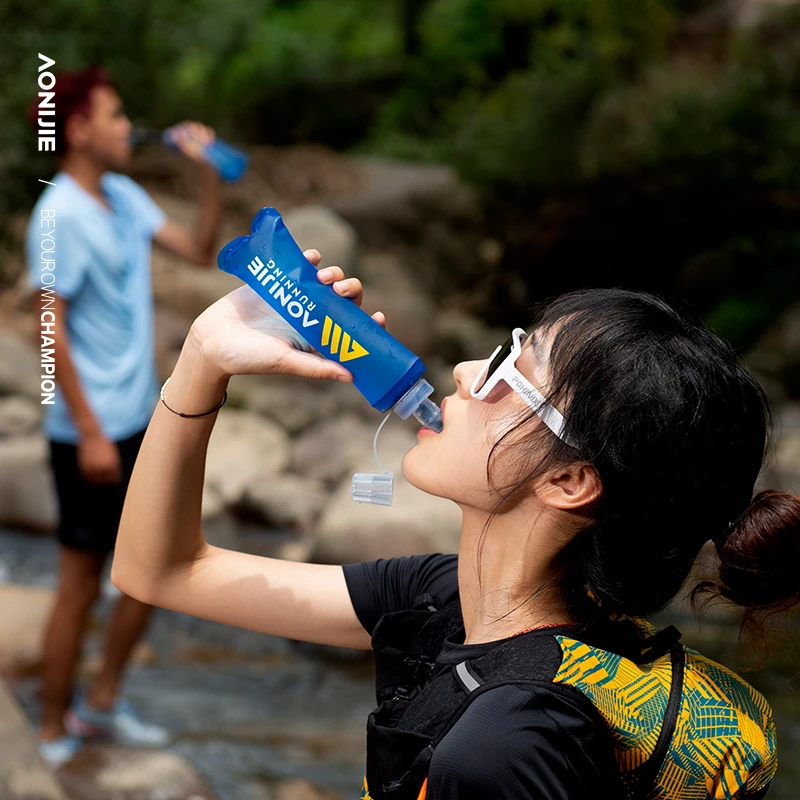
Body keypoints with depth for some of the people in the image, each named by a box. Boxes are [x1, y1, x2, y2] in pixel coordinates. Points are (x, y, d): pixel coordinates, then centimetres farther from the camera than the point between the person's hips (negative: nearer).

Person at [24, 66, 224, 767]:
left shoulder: (125, 197, 7)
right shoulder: (59, 216, -18)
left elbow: (199, 252, 12)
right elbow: (51, 329, -19)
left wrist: (210, 174, -2)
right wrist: (90, 432, -19)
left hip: (141, 420, 9)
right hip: (92, 433, -9)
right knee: (81, 586, 4)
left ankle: (101, 704, 32)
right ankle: (56, 733, 21)